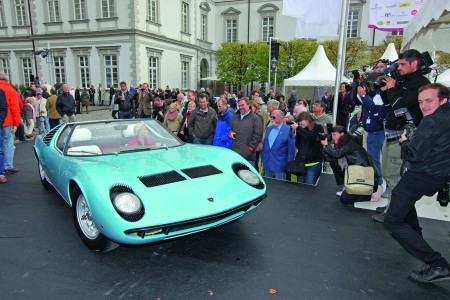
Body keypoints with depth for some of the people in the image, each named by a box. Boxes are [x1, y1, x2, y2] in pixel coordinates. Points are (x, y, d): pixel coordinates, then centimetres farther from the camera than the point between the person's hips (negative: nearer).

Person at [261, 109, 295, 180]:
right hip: (267, 165, 5)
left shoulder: (289, 130, -7)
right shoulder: (268, 129, 11)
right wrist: (262, 161, 11)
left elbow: (291, 149, -7)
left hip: (280, 166, -5)